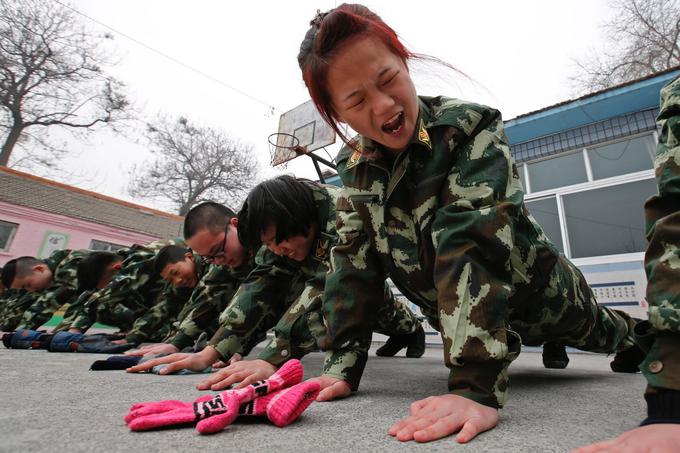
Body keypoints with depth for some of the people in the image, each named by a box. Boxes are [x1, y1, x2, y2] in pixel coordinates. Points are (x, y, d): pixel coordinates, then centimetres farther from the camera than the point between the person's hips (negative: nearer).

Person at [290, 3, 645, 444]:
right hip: (461, 314, 3)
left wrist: (477, 386, -47)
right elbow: (353, 260, -17)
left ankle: (632, 335, 63)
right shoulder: (355, 165, -15)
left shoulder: (471, 129, -30)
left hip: (536, 297, -2)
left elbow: (472, 243, -42)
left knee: (597, 331, 30)